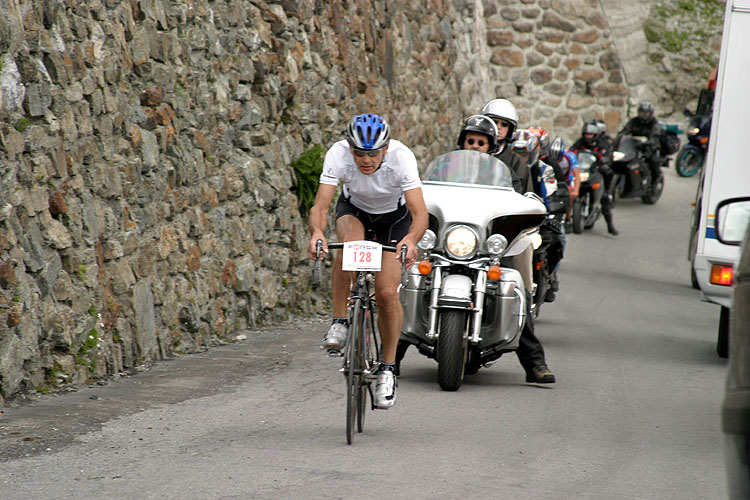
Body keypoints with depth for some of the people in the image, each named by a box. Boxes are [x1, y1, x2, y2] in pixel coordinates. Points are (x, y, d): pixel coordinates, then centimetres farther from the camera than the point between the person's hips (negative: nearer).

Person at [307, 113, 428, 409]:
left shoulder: (401, 157, -35)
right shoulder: (338, 154, -32)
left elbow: (420, 213, -40)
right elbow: (320, 206, -36)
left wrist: (412, 240, -60)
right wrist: (316, 232, -58)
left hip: (394, 215, -1)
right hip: (354, 209, 1)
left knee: (387, 293, -14)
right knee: (350, 244, -36)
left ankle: (388, 367, 4)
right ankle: (340, 323, -21)